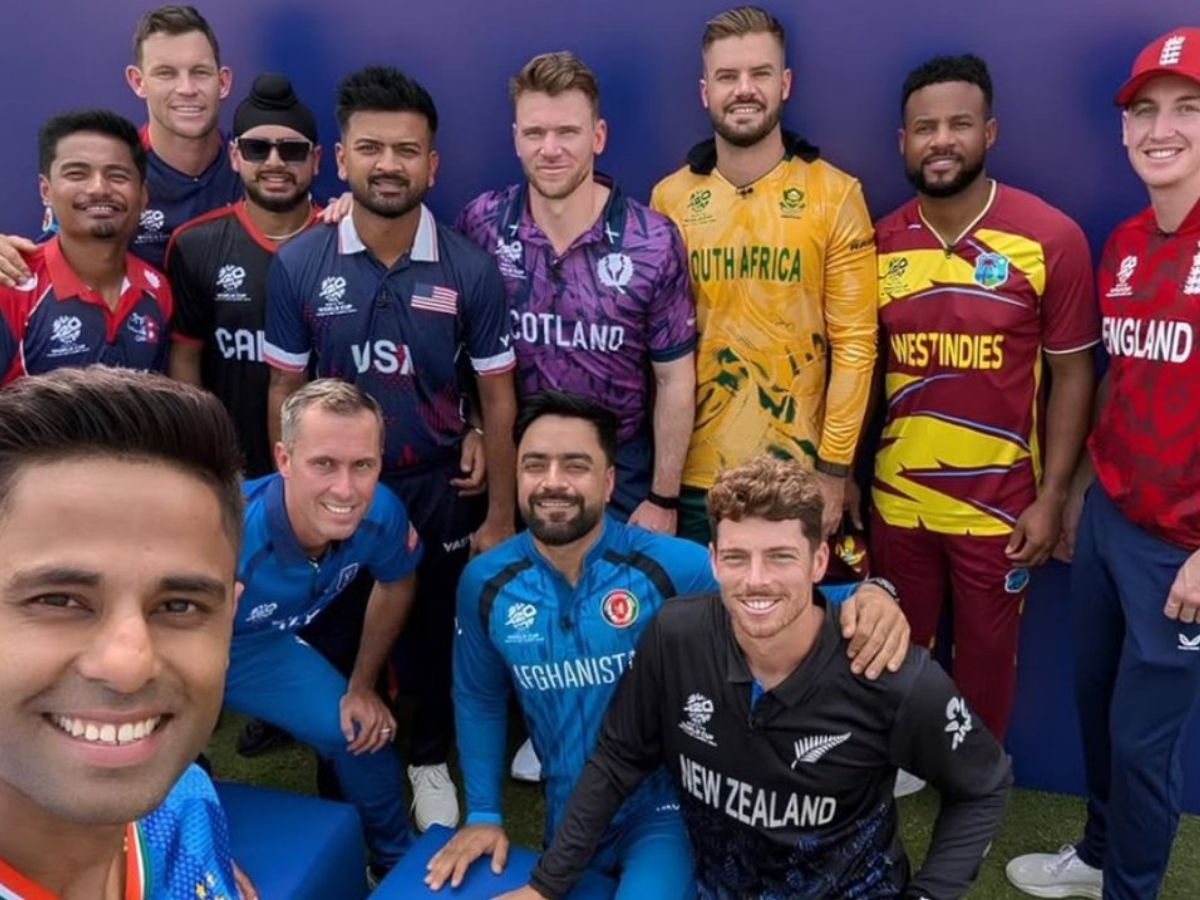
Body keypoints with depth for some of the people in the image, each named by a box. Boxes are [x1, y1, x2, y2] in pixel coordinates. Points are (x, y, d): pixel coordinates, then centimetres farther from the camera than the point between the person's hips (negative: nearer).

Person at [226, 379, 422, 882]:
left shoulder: (381, 515, -25)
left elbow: (395, 584, -1)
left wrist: (362, 686, 6)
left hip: (260, 643, 4)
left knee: (364, 733, 2)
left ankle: (396, 863, 30)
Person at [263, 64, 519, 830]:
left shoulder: (471, 269, -12)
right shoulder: (298, 265, -10)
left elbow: (497, 394, -6)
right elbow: (285, 389, -1)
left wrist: (501, 516, -5)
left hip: (439, 488, 0)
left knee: (435, 635, 18)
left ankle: (429, 760, 44)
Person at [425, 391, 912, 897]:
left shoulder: (668, 565, -21)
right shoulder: (485, 584, -8)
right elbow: (478, 699, 7)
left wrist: (865, 596, -42)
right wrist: (483, 813, 4)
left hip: (664, 809, -4)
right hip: (567, 818, 4)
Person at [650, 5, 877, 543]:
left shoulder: (835, 195, -4)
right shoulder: (669, 198, 1)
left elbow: (854, 340, -4)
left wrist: (833, 468, -7)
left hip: (797, 474, -1)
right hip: (693, 474, 1)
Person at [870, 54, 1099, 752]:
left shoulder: (1052, 238, -10)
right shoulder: (881, 243, -1)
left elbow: (1073, 374, -5)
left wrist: (1051, 498, -8)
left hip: (1000, 505, -2)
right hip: (897, 499, 3)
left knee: (985, 658, 15)